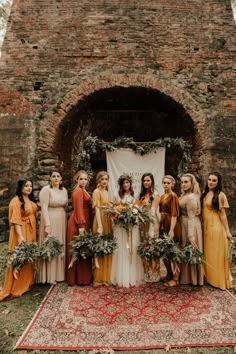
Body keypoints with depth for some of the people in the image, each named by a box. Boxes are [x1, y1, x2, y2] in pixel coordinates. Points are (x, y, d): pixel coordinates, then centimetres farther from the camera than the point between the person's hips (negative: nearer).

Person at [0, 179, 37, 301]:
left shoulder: (31, 200, 9)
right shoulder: (16, 201, -15)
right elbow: (15, 220, -21)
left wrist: (34, 232, 12)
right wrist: (20, 236, -28)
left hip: (31, 231, 8)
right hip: (21, 232, -8)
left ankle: (26, 282, 32)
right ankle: (15, 287, 13)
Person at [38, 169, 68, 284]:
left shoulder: (64, 190, 9)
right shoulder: (46, 189, -10)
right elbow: (44, 208, -16)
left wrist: (65, 221, 10)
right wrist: (47, 225, -21)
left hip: (62, 221, 6)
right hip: (50, 221, -6)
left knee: (61, 247, 12)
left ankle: (60, 273, 26)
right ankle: (50, 276, 15)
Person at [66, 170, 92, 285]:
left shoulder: (83, 191, 17)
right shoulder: (78, 191, -12)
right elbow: (78, 209, -20)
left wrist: (85, 224, 15)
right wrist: (81, 225, -24)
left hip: (84, 223, 10)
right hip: (79, 223, -10)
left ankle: (82, 277, 24)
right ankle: (80, 278, 9)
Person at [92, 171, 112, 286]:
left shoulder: (107, 192, 16)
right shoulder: (97, 191, -8)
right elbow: (97, 209, -15)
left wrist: (111, 222, 9)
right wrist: (100, 226, -21)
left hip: (108, 221, 8)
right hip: (101, 221, -8)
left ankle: (106, 276, 25)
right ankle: (99, 278, 11)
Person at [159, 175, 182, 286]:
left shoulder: (173, 196, -11)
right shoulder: (162, 196, 13)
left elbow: (174, 214, -17)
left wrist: (171, 230, -21)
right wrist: (160, 225, 11)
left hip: (171, 225, -8)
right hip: (163, 225, 8)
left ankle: (175, 278, 16)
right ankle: (169, 274, 33)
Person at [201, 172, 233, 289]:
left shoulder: (220, 195, -9)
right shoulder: (204, 194, 8)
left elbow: (223, 214, -8)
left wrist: (227, 231, -8)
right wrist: (202, 226, 6)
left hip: (216, 227, -6)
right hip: (205, 227, 6)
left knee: (216, 254, 5)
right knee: (207, 253, 14)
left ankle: (218, 280, 21)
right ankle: (208, 277, 29)